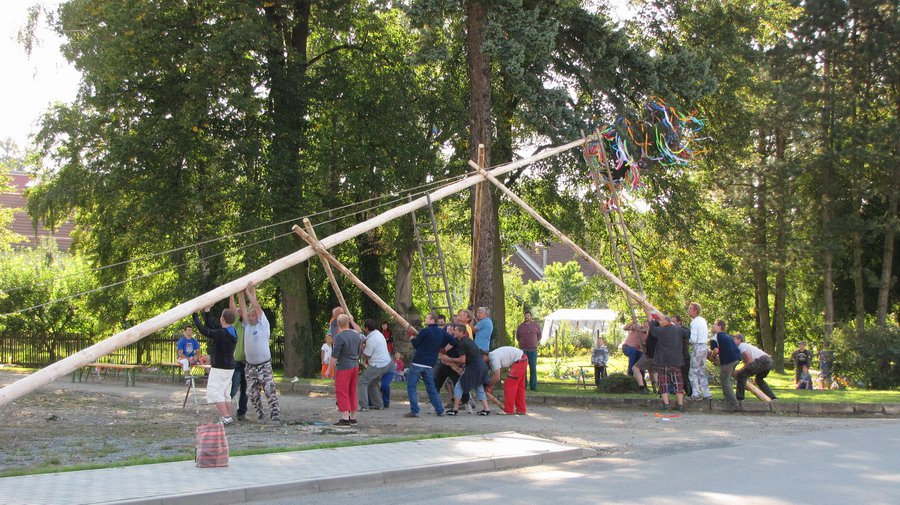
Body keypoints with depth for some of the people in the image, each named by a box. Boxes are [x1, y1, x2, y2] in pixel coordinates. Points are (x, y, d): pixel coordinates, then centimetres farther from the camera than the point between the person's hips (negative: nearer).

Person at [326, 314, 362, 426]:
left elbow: (334, 355, -16)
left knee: (342, 392, -5)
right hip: (355, 366, 8)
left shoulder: (340, 337, -17)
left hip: (343, 368, -8)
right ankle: (353, 417, 18)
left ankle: (345, 419, -10)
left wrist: (329, 369, -8)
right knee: (352, 392, 14)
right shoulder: (356, 335, 7)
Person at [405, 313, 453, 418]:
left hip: (417, 363, -6)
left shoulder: (425, 331, -9)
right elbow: (452, 341, 13)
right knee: (431, 387, 17)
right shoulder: (442, 332, 9)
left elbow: (415, 345, -2)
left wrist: (412, 338, 18)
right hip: (430, 364, 6)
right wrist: (443, 347, 21)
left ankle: (414, 411, -10)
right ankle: (440, 410, 14)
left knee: (411, 386, -1)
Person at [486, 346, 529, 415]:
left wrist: (488, 386, -6)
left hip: (519, 360, -10)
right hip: (523, 359, 10)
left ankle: (508, 410, -3)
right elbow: (493, 375, 16)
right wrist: (491, 387, 10)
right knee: (519, 386, 17)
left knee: (508, 384, -7)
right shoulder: (492, 357, 9)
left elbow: (497, 378, -19)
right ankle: (521, 410, 24)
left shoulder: (494, 358, -21)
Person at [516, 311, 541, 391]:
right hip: (523, 350, 1)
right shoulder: (520, 326, 8)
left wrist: (535, 342, 11)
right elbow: (517, 336, 22)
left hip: (533, 349, -1)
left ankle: (533, 385, 2)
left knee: (533, 368, -1)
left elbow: (539, 335, 19)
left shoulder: (535, 325, 7)